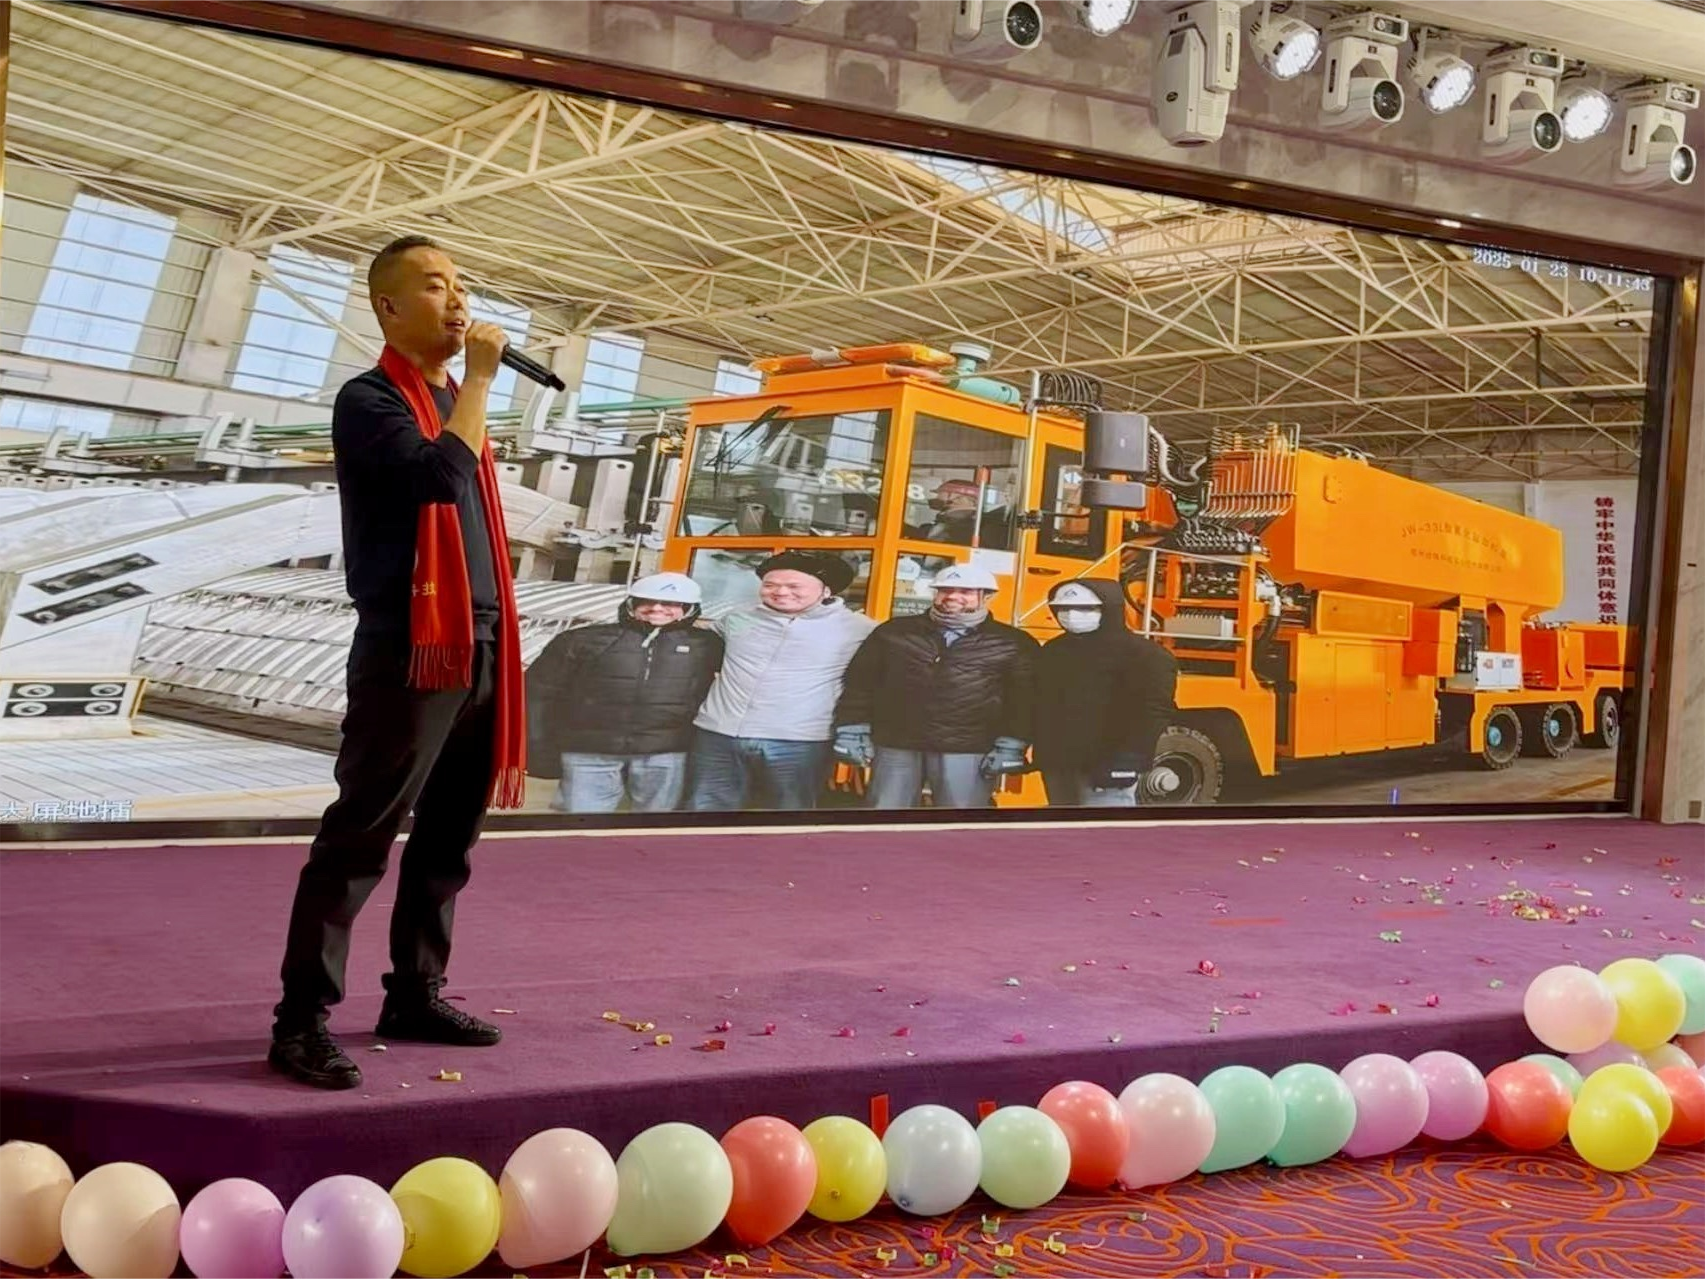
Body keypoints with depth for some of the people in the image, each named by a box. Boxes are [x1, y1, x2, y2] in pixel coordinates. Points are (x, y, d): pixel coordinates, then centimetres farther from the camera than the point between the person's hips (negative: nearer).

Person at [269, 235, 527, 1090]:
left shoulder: (452, 404, 20)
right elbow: (439, 475, -24)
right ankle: (301, 1021, -5)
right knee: (360, 836, -8)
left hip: (478, 646, 8)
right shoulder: (370, 401, -6)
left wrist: (495, 600, 16)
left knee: (448, 837, 11)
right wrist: (480, 379, -14)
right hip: (409, 650, -8)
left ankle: (414, 995, 21)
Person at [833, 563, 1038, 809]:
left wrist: (1010, 746, -6)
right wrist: (851, 730, 1)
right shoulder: (894, 632, 8)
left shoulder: (1013, 643, 3)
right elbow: (861, 682, 9)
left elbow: (1023, 700, 2)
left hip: (967, 751, -2)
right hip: (895, 745, 2)